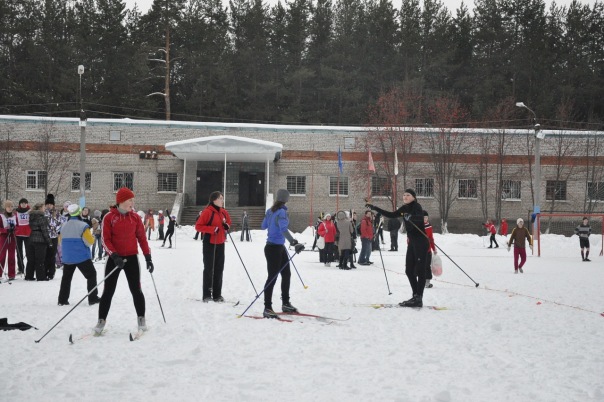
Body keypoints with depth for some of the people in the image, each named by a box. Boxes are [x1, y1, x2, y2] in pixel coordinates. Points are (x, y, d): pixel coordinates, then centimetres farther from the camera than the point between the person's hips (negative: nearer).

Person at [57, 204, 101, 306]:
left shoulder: (64, 226, 6)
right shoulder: (82, 225, -13)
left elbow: (61, 241, 13)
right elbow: (89, 241, -15)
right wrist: (93, 237, 6)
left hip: (67, 258, 5)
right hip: (82, 257, -5)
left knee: (66, 277, 16)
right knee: (91, 275, 6)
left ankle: (62, 300, 13)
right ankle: (93, 298, 2)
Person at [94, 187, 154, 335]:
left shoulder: (135, 217, 3)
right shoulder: (109, 217, -6)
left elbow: (142, 238, 7)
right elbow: (105, 239, -8)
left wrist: (148, 257, 3)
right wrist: (114, 256, -20)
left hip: (132, 258, 2)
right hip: (115, 258, -2)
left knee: (136, 289, 4)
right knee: (108, 290, 2)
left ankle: (141, 318, 16)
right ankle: (101, 320, 10)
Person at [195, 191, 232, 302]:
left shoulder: (223, 212, 8)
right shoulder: (207, 212, -12)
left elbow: (228, 222, 25)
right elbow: (198, 226, -13)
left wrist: (227, 226, 1)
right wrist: (212, 229, -22)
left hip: (220, 243, 7)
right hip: (209, 243, -7)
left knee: (219, 269, 8)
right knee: (209, 268, -2)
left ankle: (217, 294, 15)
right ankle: (206, 295, 4)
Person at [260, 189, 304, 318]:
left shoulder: (270, 211, 5)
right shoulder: (281, 212, -18)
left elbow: (263, 226, 18)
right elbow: (283, 229, -33)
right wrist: (294, 242, -43)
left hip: (279, 247, 9)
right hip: (274, 248, -9)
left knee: (286, 274, 17)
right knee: (272, 277, -7)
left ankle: (285, 304, 26)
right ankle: (267, 308, -5)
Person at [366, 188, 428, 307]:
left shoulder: (416, 207, -12)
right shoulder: (404, 208, 11)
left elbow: (420, 217, -32)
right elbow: (391, 215, 22)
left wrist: (411, 217, -52)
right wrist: (375, 208, 18)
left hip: (421, 242, -9)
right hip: (412, 242, 9)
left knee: (420, 270, -7)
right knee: (409, 270, 8)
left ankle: (419, 298, -6)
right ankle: (416, 296, 15)